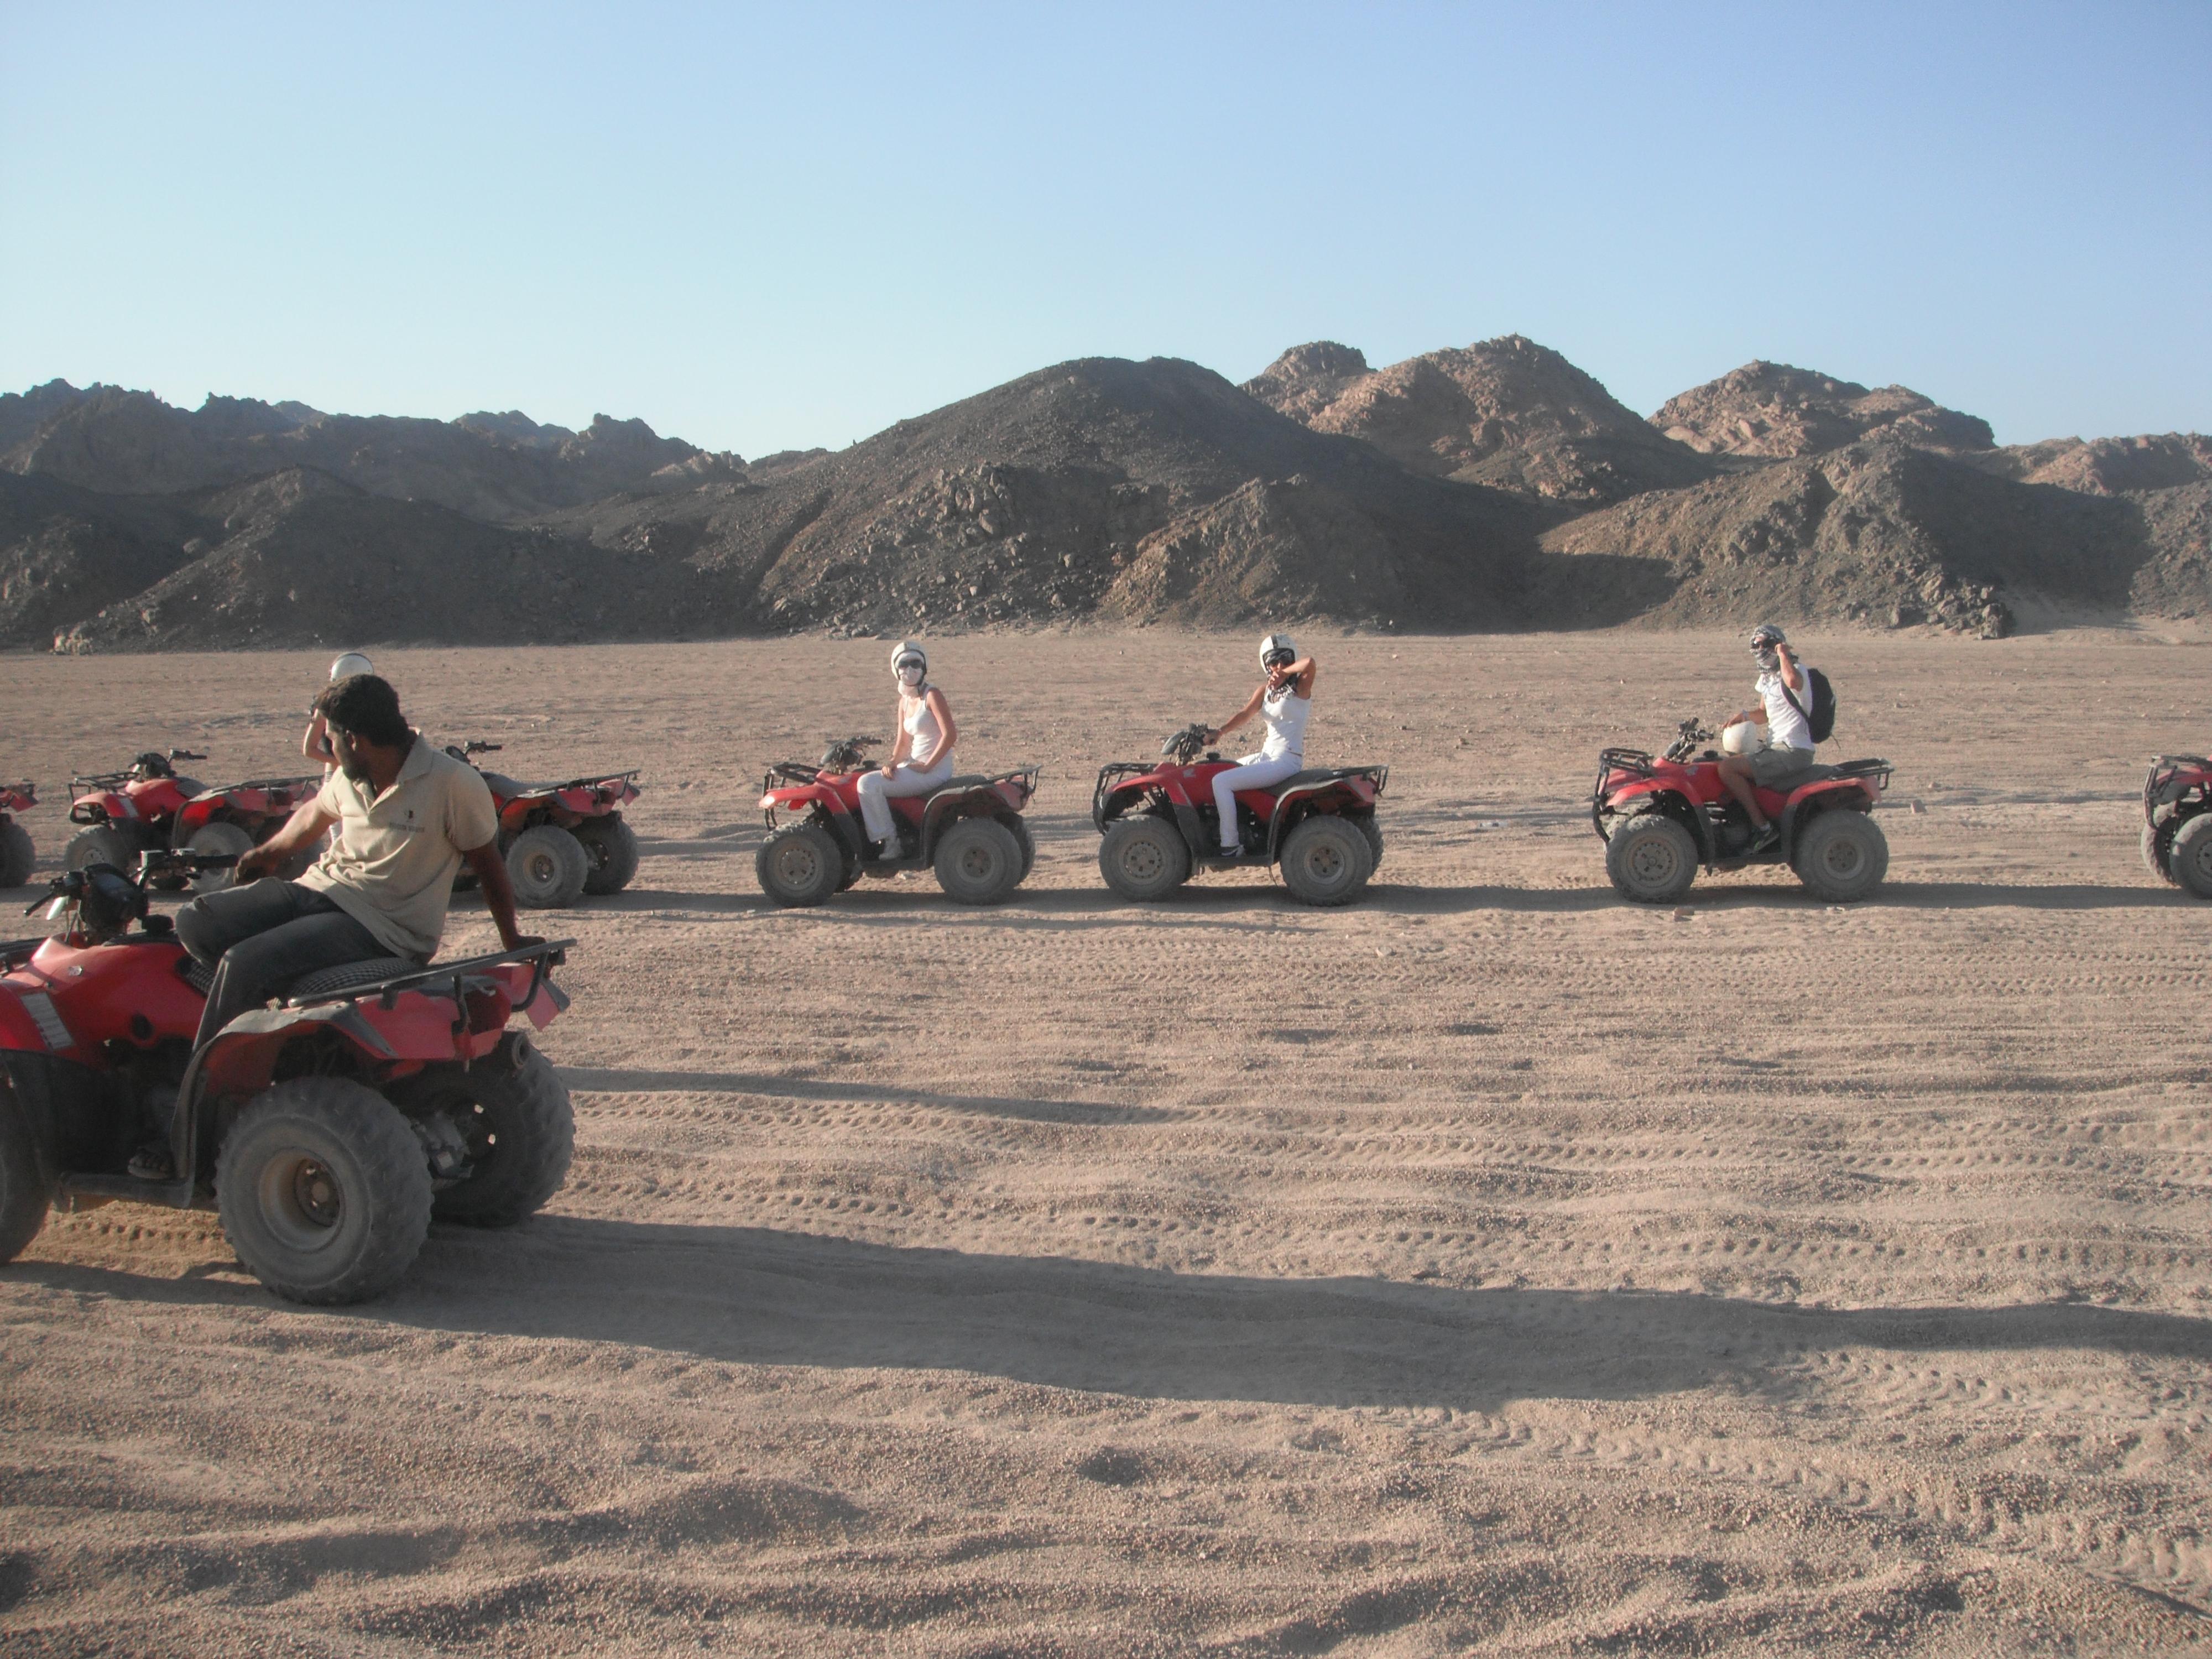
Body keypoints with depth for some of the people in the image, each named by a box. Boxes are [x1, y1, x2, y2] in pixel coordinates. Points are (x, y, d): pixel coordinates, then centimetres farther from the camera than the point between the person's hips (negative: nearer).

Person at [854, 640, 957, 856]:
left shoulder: (932, 695, -11)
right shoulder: (905, 701, 14)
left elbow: (950, 735, -19)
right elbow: (903, 742, 15)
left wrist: (926, 766, -18)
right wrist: (893, 762, -5)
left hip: (934, 771, -9)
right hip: (914, 765, 9)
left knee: (868, 784, -19)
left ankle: (888, 842, -12)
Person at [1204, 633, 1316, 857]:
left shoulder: (1300, 687, -7)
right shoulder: (1265, 690, 13)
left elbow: (1309, 663, -29)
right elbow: (1244, 714, -1)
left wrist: (1285, 673, -13)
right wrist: (1221, 731, -18)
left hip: (1286, 761, -9)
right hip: (1267, 755, 9)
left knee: (1222, 781, -21)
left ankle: (1230, 846, -19)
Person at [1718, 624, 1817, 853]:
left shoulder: (1796, 669, -11)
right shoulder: (1766, 677, 17)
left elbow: (1793, 682, -38)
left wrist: (1783, 654, -20)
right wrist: (1744, 715, 6)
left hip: (1794, 752, -10)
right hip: (1776, 747, 10)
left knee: (1727, 768, -23)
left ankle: (1763, 827, -19)